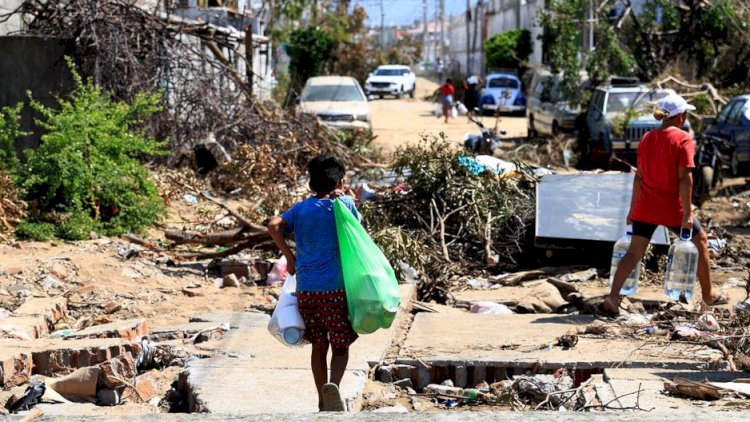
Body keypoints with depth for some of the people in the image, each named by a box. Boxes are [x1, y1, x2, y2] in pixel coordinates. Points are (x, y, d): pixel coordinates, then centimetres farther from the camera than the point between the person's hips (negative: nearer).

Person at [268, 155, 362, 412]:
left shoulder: (301, 208, 8)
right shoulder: (344, 204, 2)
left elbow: (274, 225, -6)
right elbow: (358, 224, 21)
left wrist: (289, 256, 3)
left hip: (306, 287, 3)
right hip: (336, 287, -3)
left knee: (319, 345, 13)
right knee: (340, 346, 3)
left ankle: (323, 402, 19)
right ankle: (334, 384, -25)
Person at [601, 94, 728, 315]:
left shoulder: (646, 138, 7)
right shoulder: (683, 139, -11)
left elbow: (639, 176, 10)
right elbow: (684, 178, -16)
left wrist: (633, 208, 15)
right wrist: (687, 213, -15)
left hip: (645, 206, 5)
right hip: (672, 208, -5)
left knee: (634, 252, 4)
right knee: (701, 242, 16)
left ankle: (612, 297, -11)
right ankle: (708, 296, 24)